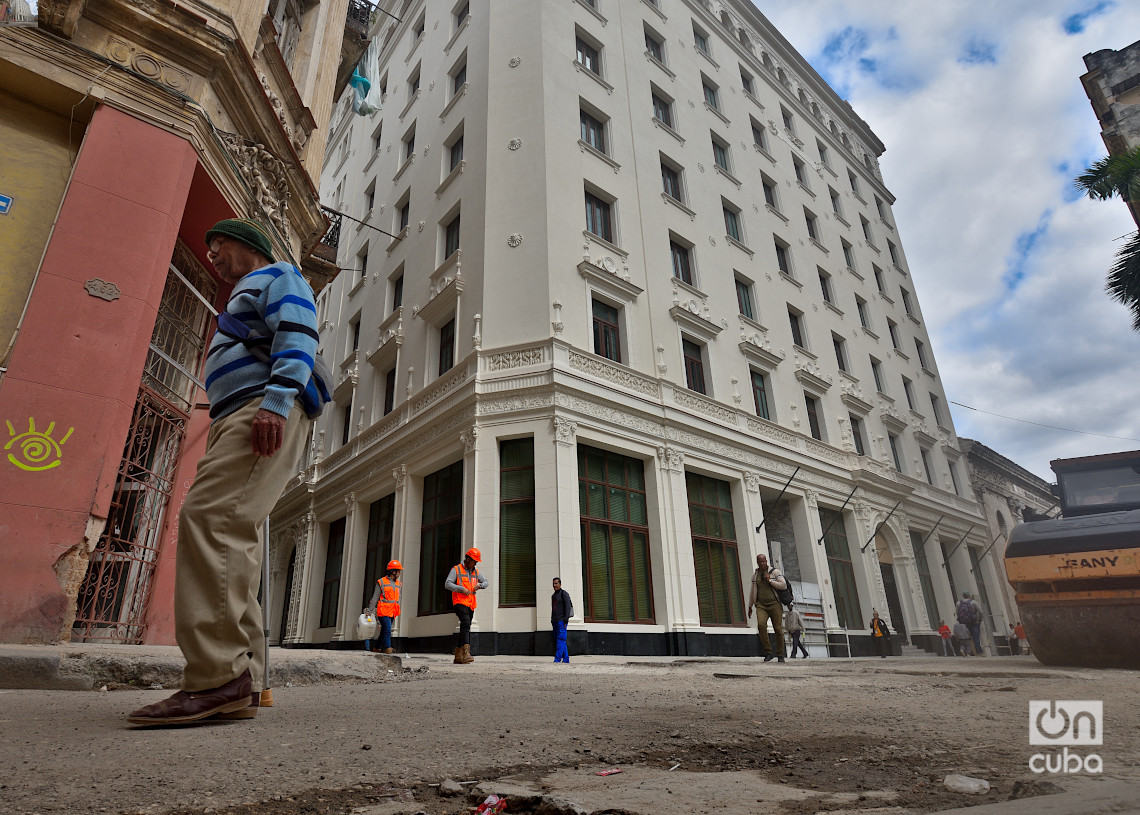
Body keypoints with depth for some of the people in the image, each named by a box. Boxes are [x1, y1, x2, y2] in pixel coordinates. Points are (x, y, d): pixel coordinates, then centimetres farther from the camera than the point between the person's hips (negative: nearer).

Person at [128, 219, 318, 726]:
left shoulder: (277, 276, 10)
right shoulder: (243, 300, 39)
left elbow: (299, 335, -11)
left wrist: (276, 400, -26)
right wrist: (219, 448, 24)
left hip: (267, 413, -10)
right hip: (232, 420, 10)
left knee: (209, 516, -24)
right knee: (232, 535, 0)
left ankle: (217, 673, -28)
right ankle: (240, 681, -2)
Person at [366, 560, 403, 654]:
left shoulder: (399, 584, 15)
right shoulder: (381, 582, -1)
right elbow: (375, 597, 0)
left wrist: (397, 611, 14)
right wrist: (369, 609, -5)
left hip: (392, 612, 6)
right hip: (383, 611, -6)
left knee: (384, 631, 11)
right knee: (387, 630, -15)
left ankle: (377, 648, 23)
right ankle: (388, 649, -16)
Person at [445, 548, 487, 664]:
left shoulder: (475, 572, 16)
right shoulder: (456, 570, -2)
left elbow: (485, 582, 24)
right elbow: (447, 584, -9)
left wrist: (479, 585, 1)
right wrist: (462, 589, -19)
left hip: (470, 605, 7)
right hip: (460, 602, -7)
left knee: (465, 628, 7)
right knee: (466, 623, -25)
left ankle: (458, 656, 14)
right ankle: (466, 653, -34)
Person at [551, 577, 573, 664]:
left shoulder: (563, 593, -4)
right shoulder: (553, 595, 20)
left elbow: (567, 607, -10)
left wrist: (565, 619, -17)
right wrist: (552, 620, 17)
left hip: (561, 621, -8)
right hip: (555, 621, 8)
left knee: (560, 640, -12)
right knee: (557, 640, 6)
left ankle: (557, 659, -17)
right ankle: (566, 659, 11)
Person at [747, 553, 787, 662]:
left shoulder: (775, 571, 4)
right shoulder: (755, 575, 14)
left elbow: (784, 585, -3)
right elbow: (752, 592, 22)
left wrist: (770, 580, -9)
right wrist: (750, 606, 24)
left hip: (774, 604, -2)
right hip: (761, 605, 2)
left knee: (778, 629, -4)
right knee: (761, 624, -22)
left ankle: (780, 655, 13)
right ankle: (768, 652, -12)